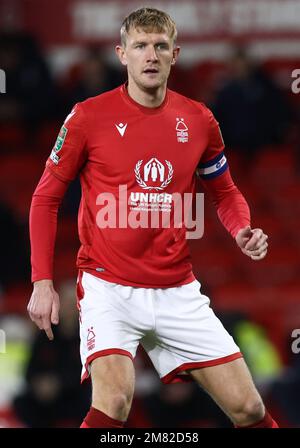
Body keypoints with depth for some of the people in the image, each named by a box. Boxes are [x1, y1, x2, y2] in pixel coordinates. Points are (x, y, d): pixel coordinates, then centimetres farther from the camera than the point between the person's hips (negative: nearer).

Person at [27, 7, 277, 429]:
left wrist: (242, 229, -4)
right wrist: (43, 281, -5)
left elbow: (225, 192, 19)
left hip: (178, 291, 4)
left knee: (249, 409, 1)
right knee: (114, 400, -27)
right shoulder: (88, 117, -6)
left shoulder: (198, 120, 4)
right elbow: (46, 197, 2)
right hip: (109, 286, -4)